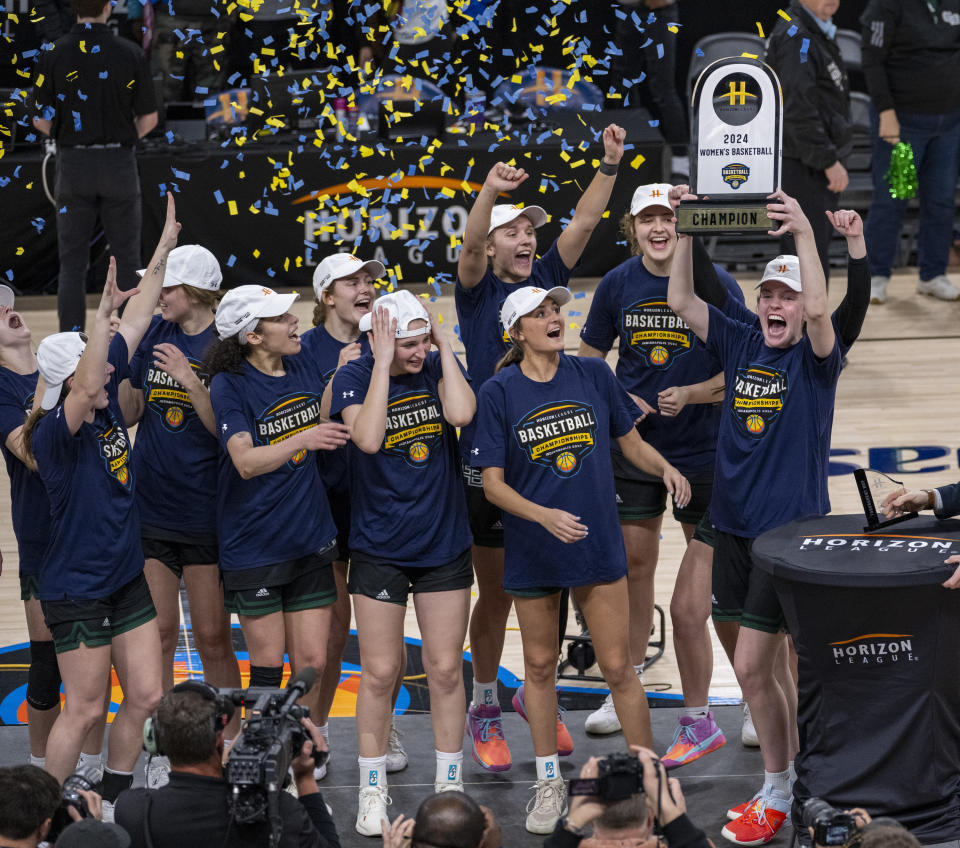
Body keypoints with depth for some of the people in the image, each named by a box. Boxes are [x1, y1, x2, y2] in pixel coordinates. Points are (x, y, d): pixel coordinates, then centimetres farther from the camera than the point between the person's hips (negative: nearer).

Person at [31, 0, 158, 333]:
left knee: (72, 265, 5)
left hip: (73, 167, 0)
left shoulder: (53, 55, -6)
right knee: (127, 264, 8)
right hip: (119, 166, 0)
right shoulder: (131, 54, -5)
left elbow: (44, 122, -4)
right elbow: (149, 118, 0)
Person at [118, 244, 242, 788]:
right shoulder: (156, 335, 7)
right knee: (158, 635, 5)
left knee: (213, 639, 2)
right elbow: (129, 413, 8)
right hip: (150, 510, 4)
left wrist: (191, 383, -25)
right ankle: (162, 754, 14)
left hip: (206, 513, -4)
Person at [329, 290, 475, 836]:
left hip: (445, 543, 2)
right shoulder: (354, 377, -9)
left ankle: (450, 783, 20)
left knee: (445, 669, 7)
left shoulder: (440, 366, -3)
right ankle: (374, 788, 17)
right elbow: (367, 438, -27)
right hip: (379, 549, -2)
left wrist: (444, 345, -17)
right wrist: (383, 362, -24)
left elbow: (462, 413, -23)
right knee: (379, 673, 3)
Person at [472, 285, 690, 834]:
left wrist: (665, 468, -11)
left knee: (618, 666, 1)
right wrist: (545, 515, -25)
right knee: (540, 666, 13)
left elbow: (630, 440, 10)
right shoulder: (499, 393, -8)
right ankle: (550, 783, 27)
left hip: (599, 543, 0)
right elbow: (493, 483, -9)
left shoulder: (594, 375, -2)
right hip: (532, 552, 0)